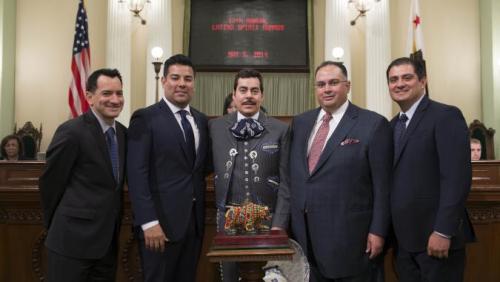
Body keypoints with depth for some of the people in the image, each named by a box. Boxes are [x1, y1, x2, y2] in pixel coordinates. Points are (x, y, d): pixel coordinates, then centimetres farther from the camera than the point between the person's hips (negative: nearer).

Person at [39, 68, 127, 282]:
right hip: (73, 239, -6)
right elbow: (50, 182, -7)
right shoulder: (72, 132, -15)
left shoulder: (123, 133, 6)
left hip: (108, 239, 6)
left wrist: (111, 227, 14)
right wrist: (58, 227, 4)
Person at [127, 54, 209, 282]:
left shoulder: (201, 120, 11)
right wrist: (148, 222, -18)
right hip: (161, 221, -5)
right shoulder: (145, 118, -7)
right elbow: (137, 175, -13)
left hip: (194, 220, 6)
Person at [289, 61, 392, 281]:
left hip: (349, 236, -4)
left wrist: (378, 231, -9)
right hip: (304, 233, 5)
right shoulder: (300, 122, 8)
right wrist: (290, 222, 10)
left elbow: (382, 185, -8)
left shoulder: (374, 124, -8)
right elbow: (293, 174, 11)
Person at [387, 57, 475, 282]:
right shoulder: (393, 125, 13)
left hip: (435, 236, -6)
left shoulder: (446, 116, -10)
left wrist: (443, 232, -21)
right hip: (404, 238, 7)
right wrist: (391, 230, 7)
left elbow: (457, 178, -18)